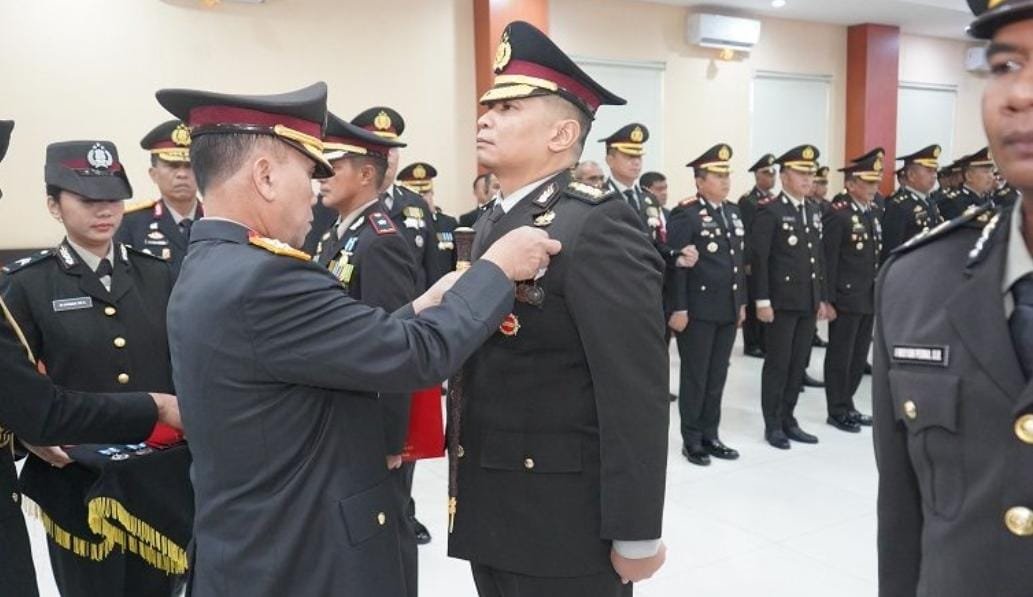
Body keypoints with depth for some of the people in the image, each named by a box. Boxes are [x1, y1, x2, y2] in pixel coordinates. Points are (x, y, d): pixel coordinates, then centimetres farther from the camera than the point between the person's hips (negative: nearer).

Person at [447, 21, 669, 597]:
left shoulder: (598, 226, -18)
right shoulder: (492, 223, 9)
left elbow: (636, 394, -21)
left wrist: (635, 532, -18)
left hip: (564, 523, -8)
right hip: (490, 513, 8)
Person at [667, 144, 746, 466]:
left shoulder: (733, 212, 13)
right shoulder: (686, 214, -10)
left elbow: (739, 261, 17)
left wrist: (742, 302, 15)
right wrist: (678, 308, -18)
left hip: (728, 310, 7)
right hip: (697, 310, -7)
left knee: (717, 376, 12)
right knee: (695, 377, 3)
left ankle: (710, 435, 23)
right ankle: (692, 440, 14)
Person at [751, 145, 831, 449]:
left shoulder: (814, 213, 14)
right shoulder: (769, 211, -8)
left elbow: (819, 258, 16)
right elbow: (759, 259, -13)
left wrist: (822, 297, 13)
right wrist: (762, 300, -17)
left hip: (808, 302, 7)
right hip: (781, 302, -6)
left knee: (798, 364, 10)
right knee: (777, 365, 1)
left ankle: (788, 419, 21)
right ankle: (773, 425, 11)